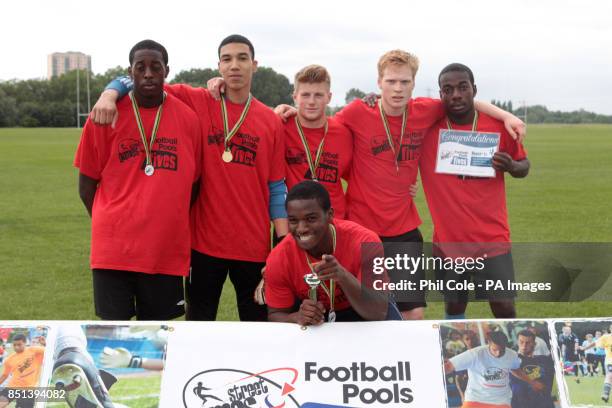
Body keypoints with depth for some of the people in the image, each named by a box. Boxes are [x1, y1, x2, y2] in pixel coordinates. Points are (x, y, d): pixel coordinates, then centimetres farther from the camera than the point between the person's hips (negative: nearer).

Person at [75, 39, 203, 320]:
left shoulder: (187, 118, 3)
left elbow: (193, 183, 10)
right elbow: (87, 185, 5)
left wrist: (171, 224, 5)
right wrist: (112, 225, 3)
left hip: (168, 249, 2)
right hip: (114, 247, -1)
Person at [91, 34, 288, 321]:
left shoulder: (271, 121, 3)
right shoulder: (197, 102, -1)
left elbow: (276, 188, 4)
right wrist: (110, 93, -19)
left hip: (254, 246, 1)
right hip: (205, 242, -1)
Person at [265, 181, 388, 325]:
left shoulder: (364, 243, -25)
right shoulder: (278, 260, -19)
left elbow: (379, 314, -27)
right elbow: (275, 315, -8)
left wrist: (343, 276, -42)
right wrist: (298, 317, -29)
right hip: (310, 328, 1)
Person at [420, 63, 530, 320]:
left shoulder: (499, 125, -3)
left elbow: (524, 166, 9)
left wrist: (511, 167, -13)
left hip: (491, 238, 0)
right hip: (447, 238, 1)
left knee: (505, 309, -2)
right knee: (454, 308, 10)